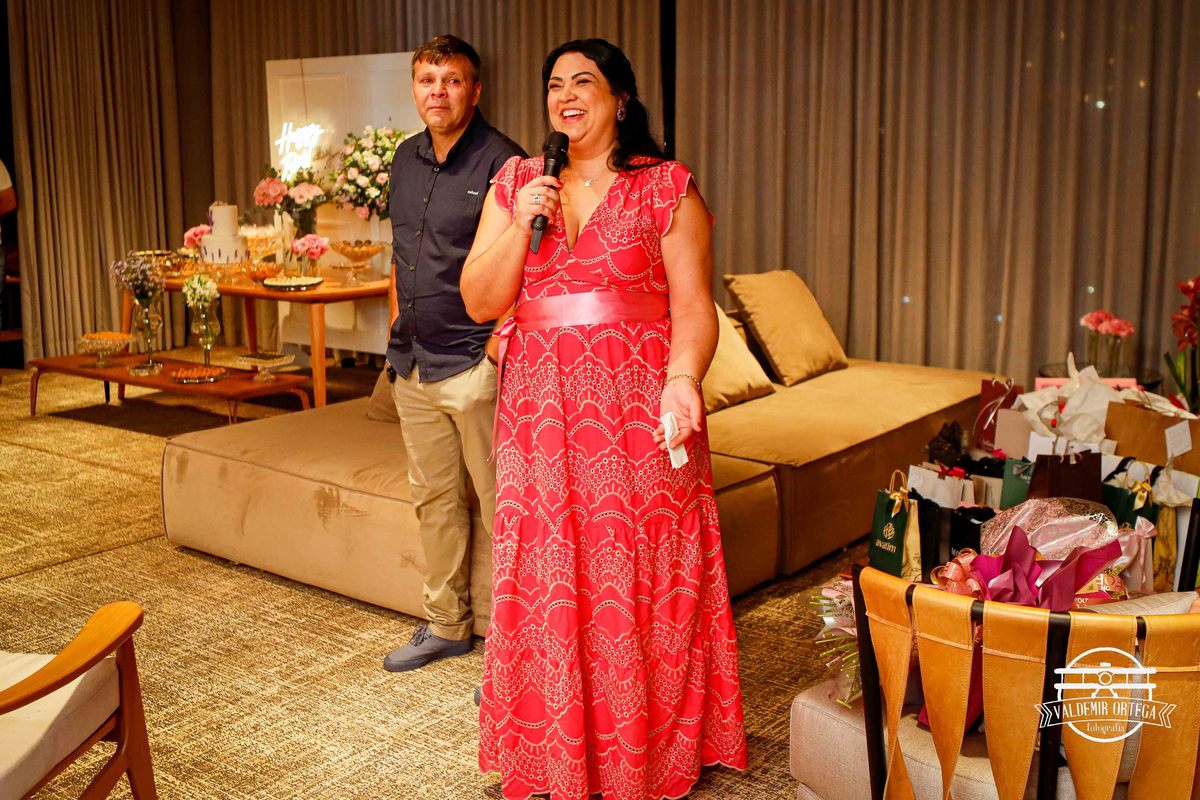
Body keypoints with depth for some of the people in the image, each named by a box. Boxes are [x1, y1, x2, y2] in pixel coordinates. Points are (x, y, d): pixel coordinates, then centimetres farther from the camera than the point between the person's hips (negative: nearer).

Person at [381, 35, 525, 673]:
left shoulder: (501, 162, -12)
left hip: (476, 364, -8)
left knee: (502, 507, -1)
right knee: (434, 498, 17)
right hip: (414, 366, 8)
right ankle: (446, 625, 31)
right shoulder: (406, 159, 12)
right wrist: (397, 335, 18)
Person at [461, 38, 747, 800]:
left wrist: (682, 382, -23)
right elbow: (480, 302, 6)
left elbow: (694, 309, -5)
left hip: (637, 412, -3)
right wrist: (522, 224, -8)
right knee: (544, 584, 7)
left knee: (638, 580, 2)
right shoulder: (515, 182, 11)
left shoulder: (667, 187, 0)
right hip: (541, 413, 3)